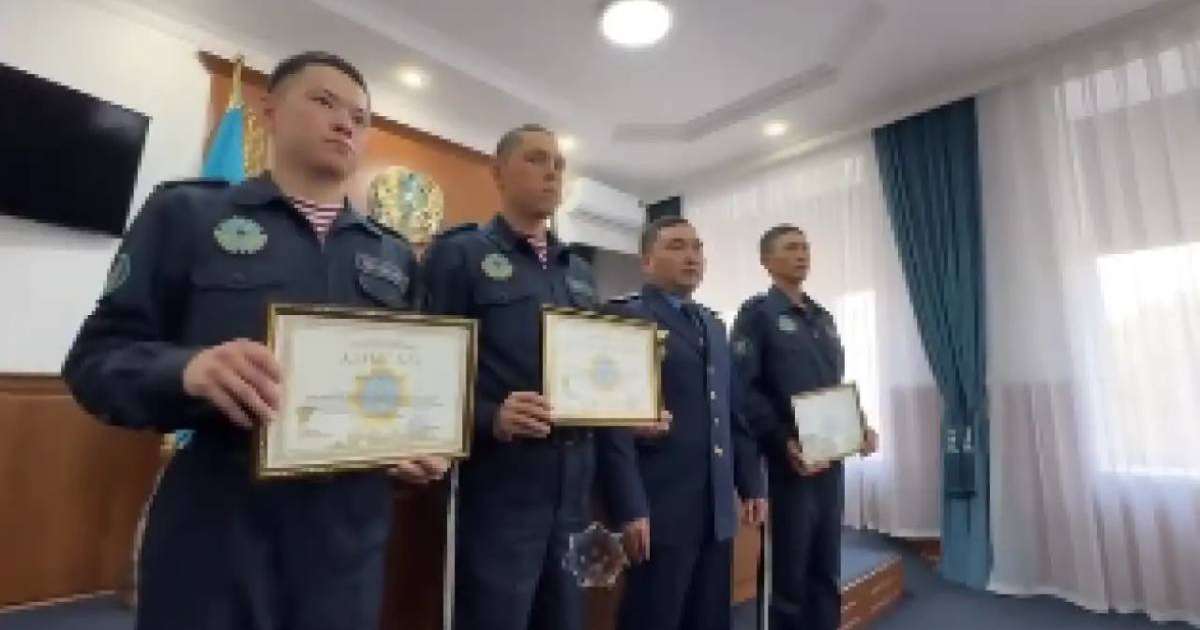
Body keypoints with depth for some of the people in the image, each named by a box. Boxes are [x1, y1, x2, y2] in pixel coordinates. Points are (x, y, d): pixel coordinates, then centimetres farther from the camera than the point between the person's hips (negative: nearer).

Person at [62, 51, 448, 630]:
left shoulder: (395, 256, 10)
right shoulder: (186, 213, 1)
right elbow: (96, 356, -2)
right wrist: (186, 371, -23)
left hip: (349, 530, 4)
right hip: (217, 528, -3)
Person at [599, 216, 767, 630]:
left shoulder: (714, 326, 16)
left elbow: (734, 413, 17)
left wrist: (751, 483, 13)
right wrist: (631, 507, -16)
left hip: (718, 509, 7)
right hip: (661, 509, -6)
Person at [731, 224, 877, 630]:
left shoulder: (824, 318, 17)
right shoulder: (757, 313, -6)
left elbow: (839, 385, 20)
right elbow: (744, 389, -14)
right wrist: (784, 443, -21)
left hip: (830, 457, 7)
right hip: (789, 460, -6)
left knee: (827, 571, 15)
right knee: (790, 573, 5)